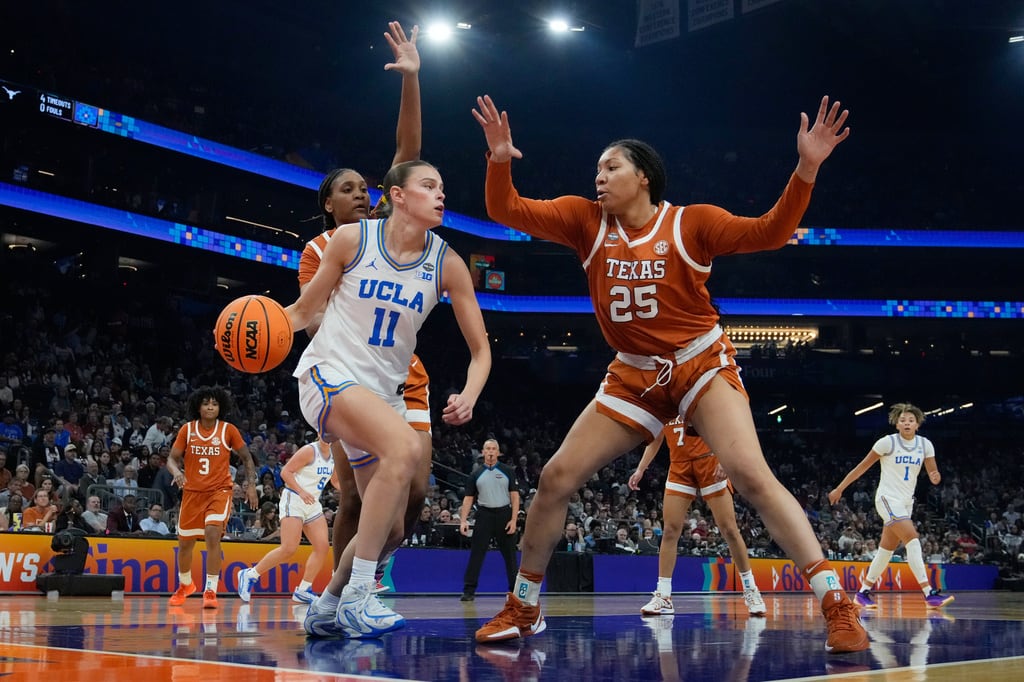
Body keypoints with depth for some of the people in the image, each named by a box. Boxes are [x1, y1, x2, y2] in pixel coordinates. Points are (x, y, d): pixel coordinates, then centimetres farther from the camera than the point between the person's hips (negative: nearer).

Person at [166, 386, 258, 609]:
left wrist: (251, 485, -6)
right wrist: (176, 472, -21)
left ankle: (210, 591, -16)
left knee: (213, 535, -23)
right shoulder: (187, 429, -1)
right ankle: (185, 585, 39)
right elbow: (172, 459, 1)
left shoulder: (229, 430, -4)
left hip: (219, 490, -3)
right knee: (185, 543, 12)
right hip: (192, 491, 3)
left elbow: (246, 458, 5)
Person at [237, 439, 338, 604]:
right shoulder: (309, 451, -13)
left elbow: (335, 481, 24)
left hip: (312, 504, 8)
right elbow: (285, 472, -14)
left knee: (322, 547, -4)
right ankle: (250, 575, -3)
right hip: (294, 500, -8)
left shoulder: (334, 456, 10)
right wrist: (301, 491, -25)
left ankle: (303, 590, 5)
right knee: (288, 548, -17)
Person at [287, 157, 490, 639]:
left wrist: (469, 396, -17)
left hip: (383, 391, 6)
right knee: (407, 448, -33)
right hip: (327, 376, -6)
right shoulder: (351, 239, -7)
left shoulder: (447, 264, -1)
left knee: (392, 529, 6)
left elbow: (480, 349, 2)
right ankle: (356, 596, -27)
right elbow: (303, 310, 3)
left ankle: (327, 606, 29)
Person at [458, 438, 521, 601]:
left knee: (510, 555, 5)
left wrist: (513, 519, -8)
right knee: (476, 553, -4)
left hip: (504, 515, 0)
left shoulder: (507, 471, 5)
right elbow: (468, 498, 7)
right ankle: (469, 591, -1)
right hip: (484, 515, 0)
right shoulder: (476, 474, 7)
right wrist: (463, 520, -4)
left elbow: (514, 496, 2)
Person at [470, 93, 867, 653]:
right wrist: (500, 159, -22)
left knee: (750, 474, -24)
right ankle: (522, 609, 16)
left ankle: (837, 605, -19)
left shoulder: (691, 222, -8)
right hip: (633, 377, 4)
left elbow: (768, 233, -15)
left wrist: (806, 169, -28)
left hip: (703, 366, -4)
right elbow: (506, 211, -4)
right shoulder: (586, 220, -1)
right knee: (555, 479, -1)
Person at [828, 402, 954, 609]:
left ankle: (863, 592, 22)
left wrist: (935, 477, -24)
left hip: (906, 502, 7)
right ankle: (930, 594, -26)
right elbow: (863, 467, -4)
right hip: (888, 498, -6)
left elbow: (933, 475, 2)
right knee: (912, 540, -21)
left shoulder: (925, 445, 4)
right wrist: (839, 489, -2)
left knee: (887, 550, 10)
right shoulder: (888, 442, -9)